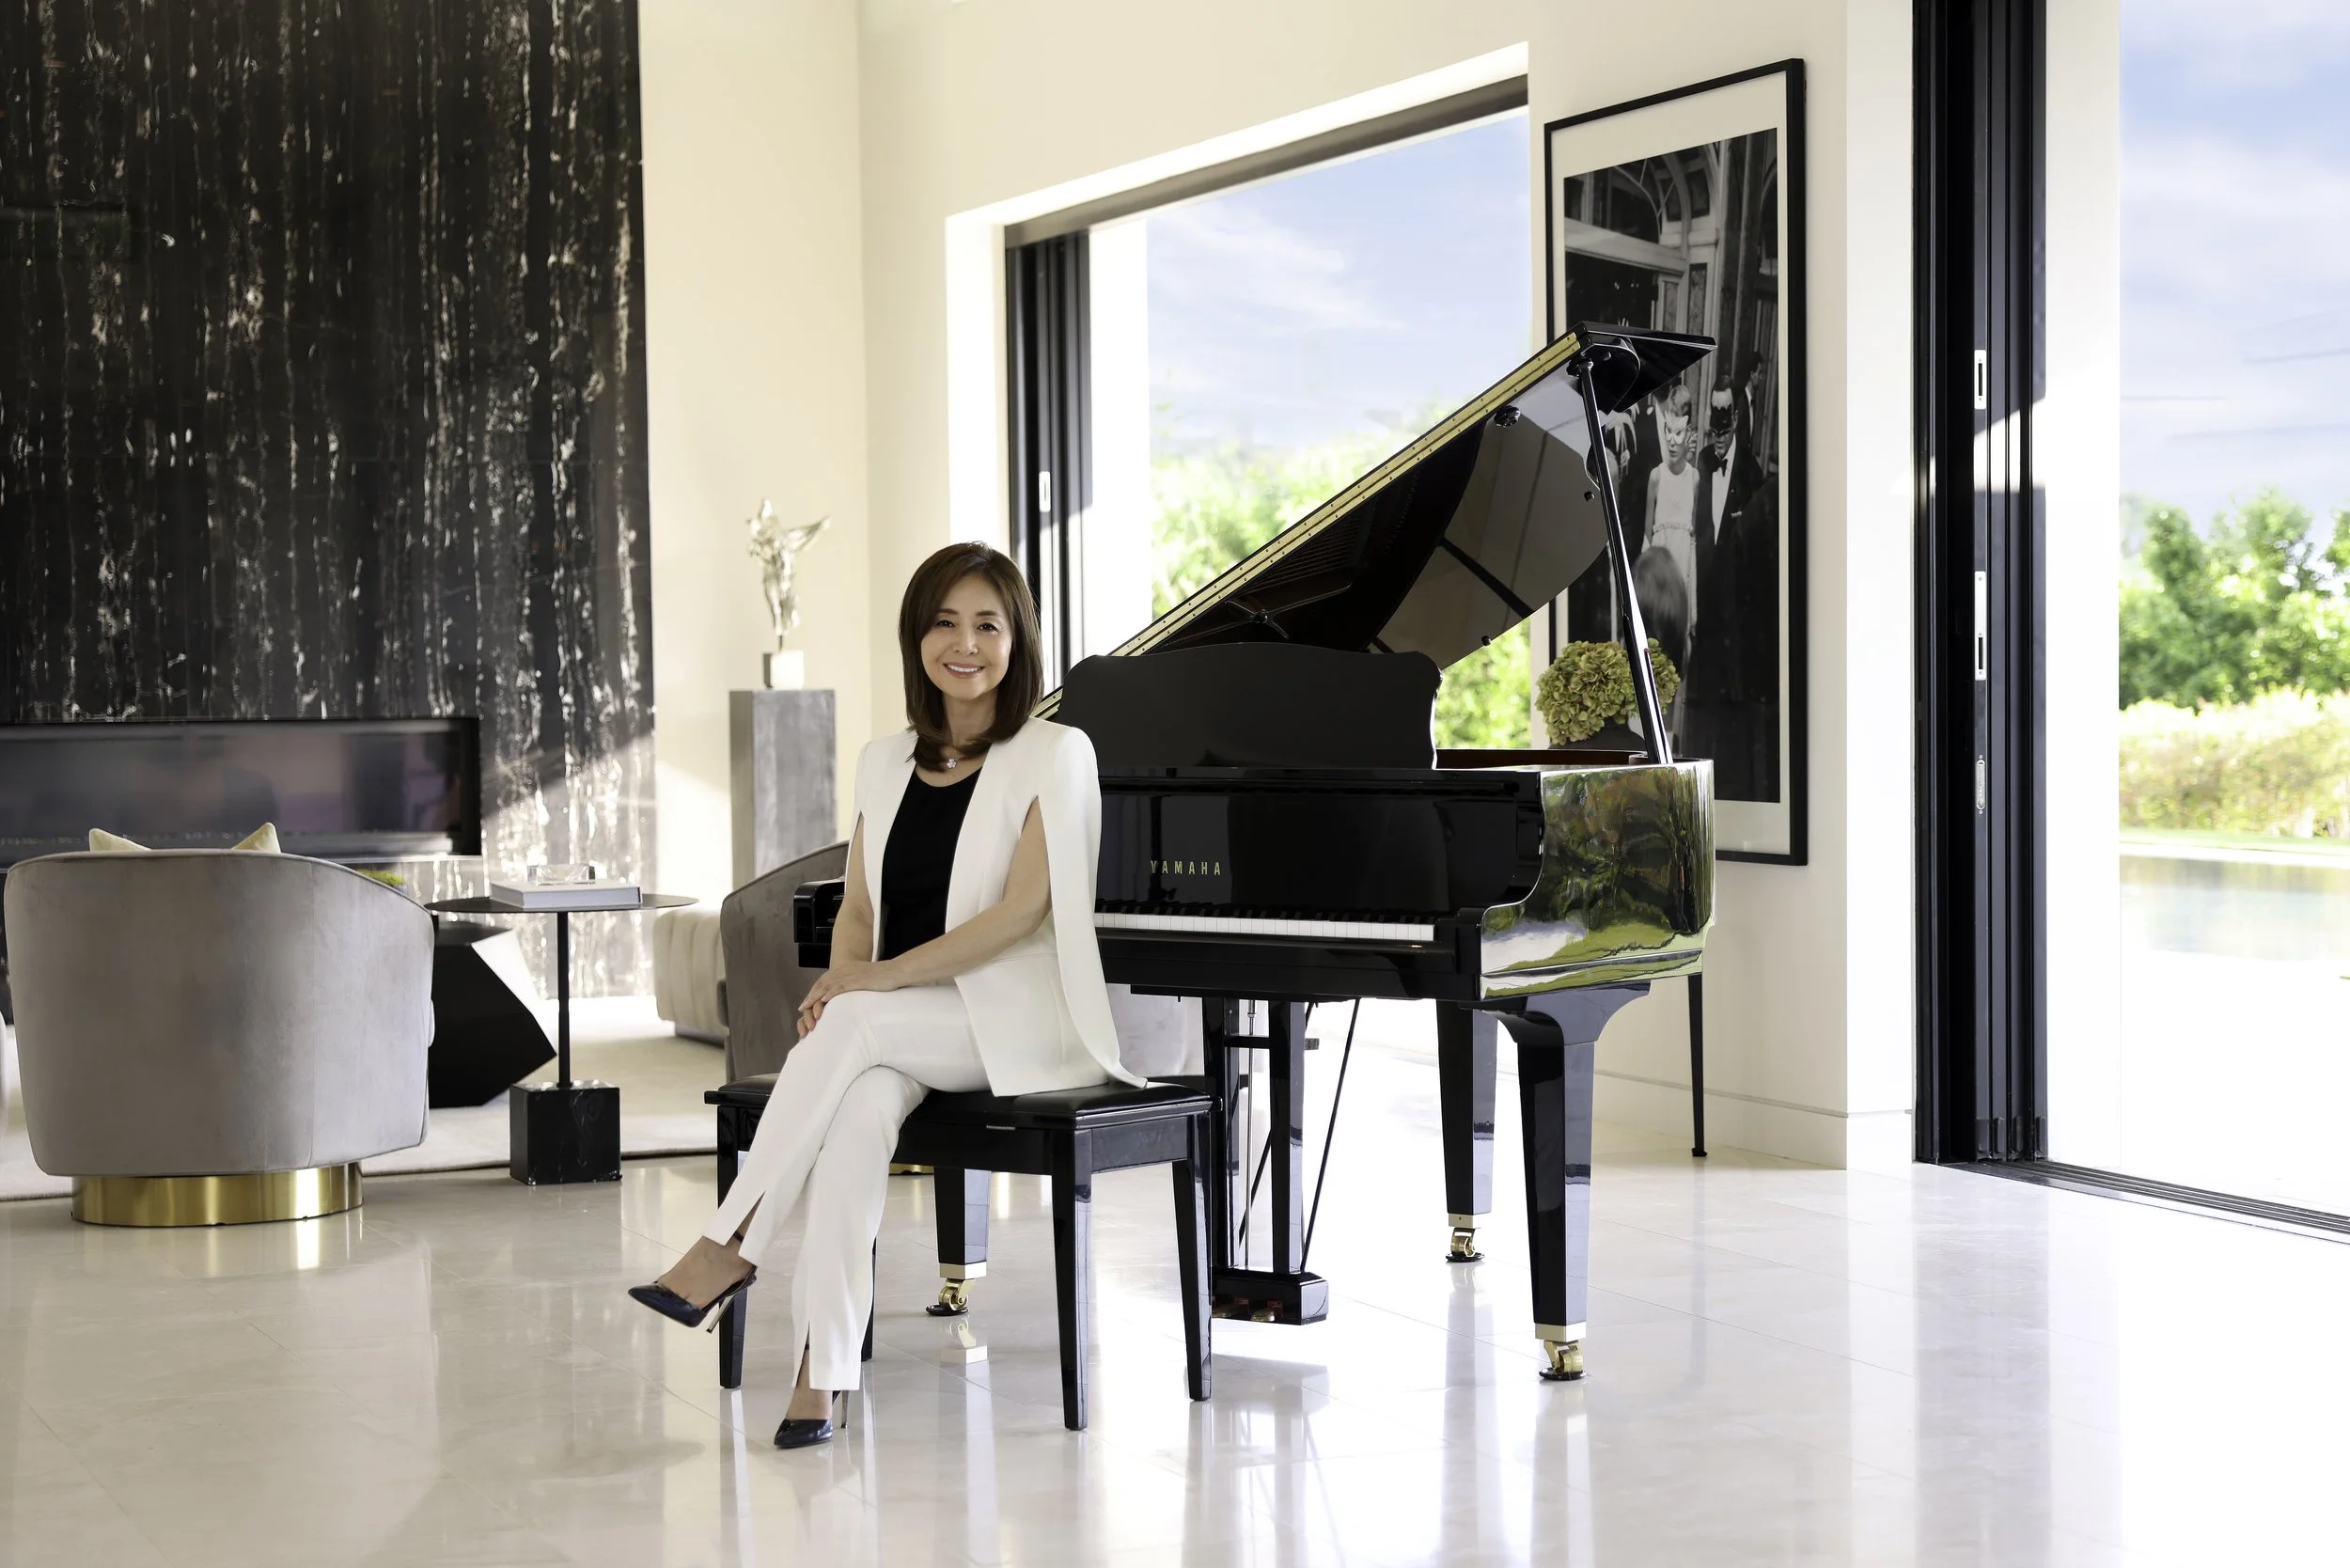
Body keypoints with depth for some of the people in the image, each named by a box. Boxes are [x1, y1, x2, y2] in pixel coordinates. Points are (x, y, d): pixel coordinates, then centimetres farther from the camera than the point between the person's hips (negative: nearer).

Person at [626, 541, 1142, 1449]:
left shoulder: (1054, 755, -4)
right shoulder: (886, 763, 14)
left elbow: (1023, 910, -14)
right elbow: (860, 906, 14)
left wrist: (878, 980, -20)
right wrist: (838, 982, -10)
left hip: (1014, 1025, -4)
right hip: (895, 1033, 4)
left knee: (855, 1028, -33)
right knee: (863, 1104, -32)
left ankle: (730, 1249, -26)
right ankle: (822, 1372, -38)